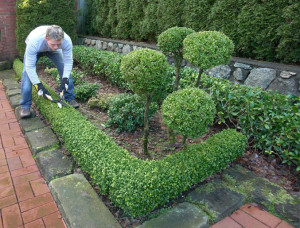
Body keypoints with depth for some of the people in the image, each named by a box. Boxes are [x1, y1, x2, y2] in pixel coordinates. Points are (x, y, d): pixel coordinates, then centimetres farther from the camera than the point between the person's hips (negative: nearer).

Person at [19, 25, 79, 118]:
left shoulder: (67, 41, -41)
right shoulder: (34, 41, -46)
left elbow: (68, 62, -30)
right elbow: (30, 67, -38)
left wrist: (65, 80, -39)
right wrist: (38, 85, -42)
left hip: (52, 51, 2)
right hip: (36, 50, -2)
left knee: (65, 70, -13)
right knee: (27, 73, -15)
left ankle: (69, 98, 3)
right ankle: (25, 105, -3)